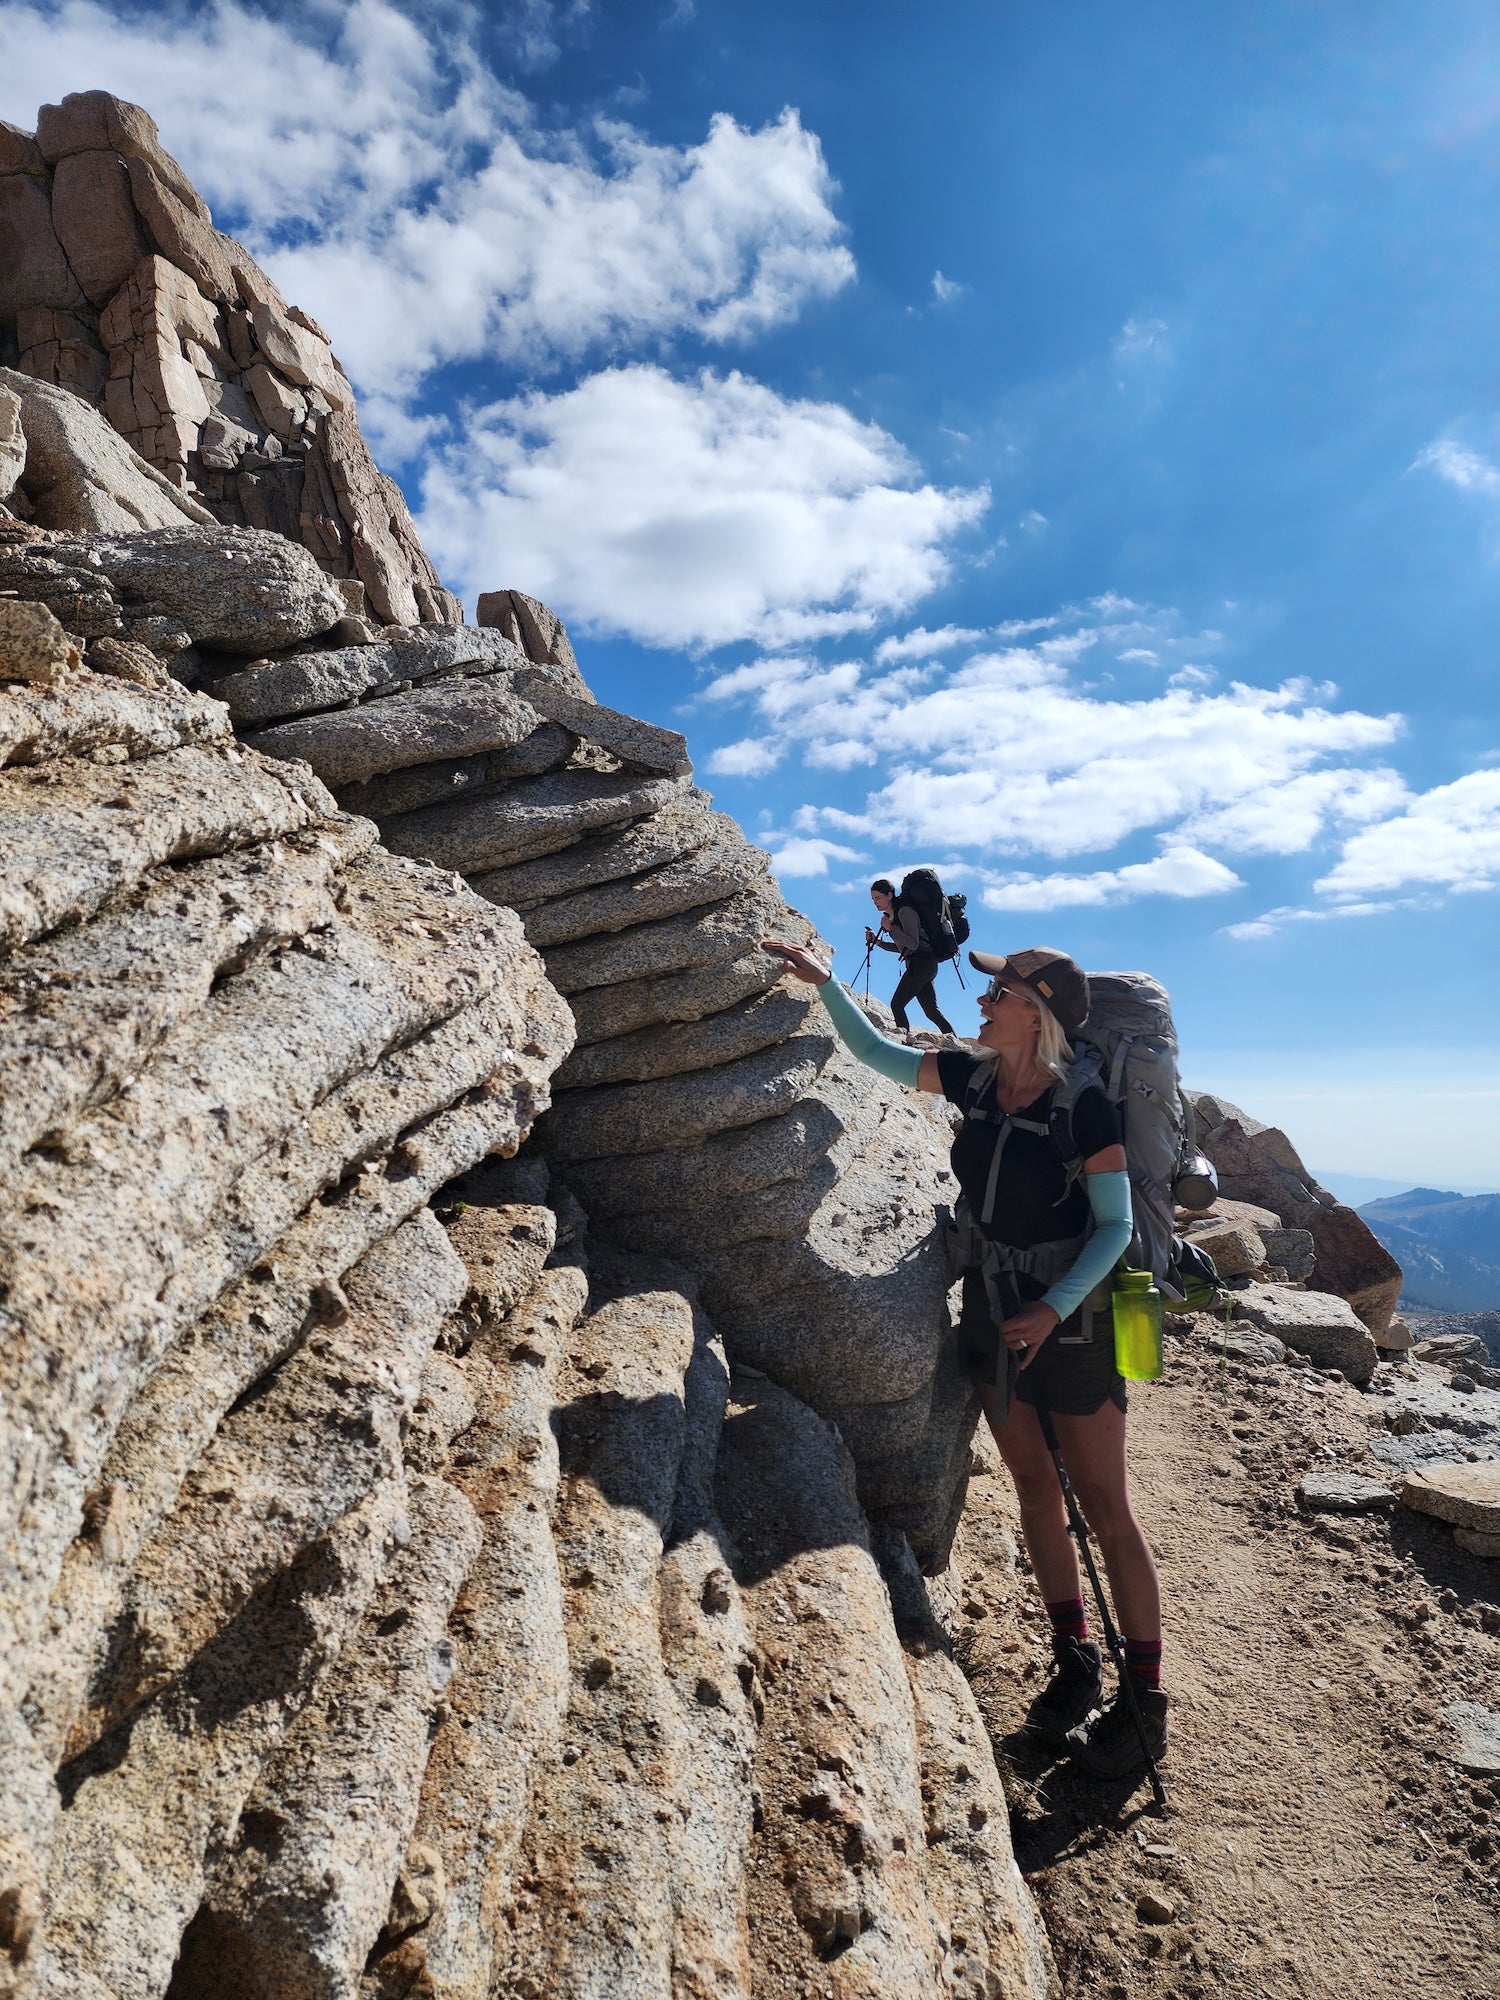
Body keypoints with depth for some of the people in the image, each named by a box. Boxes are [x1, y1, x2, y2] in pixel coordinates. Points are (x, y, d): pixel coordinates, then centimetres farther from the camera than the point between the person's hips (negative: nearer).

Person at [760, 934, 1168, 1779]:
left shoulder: (1084, 1105, -20)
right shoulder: (975, 1078, -3)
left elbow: (1116, 1225, -15)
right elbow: (876, 1050, 9)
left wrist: (1053, 1309, -23)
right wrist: (825, 980, 5)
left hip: (1068, 1322, -6)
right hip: (991, 1314, 6)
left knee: (1106, 1506, 5)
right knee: (1035, 1488, 16)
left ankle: (1146, 1699, 20)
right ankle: (1077, 1665, 32)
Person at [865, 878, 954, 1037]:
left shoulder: (905, 911, -11)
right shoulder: (892, 915, 16)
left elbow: (913, 944, -19)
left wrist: (891, 928, -17)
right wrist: (877, 941, 12)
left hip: (921, 962, -10)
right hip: (920, 965, 10)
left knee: (897, 1004, -13)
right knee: (932, 1010, 8)